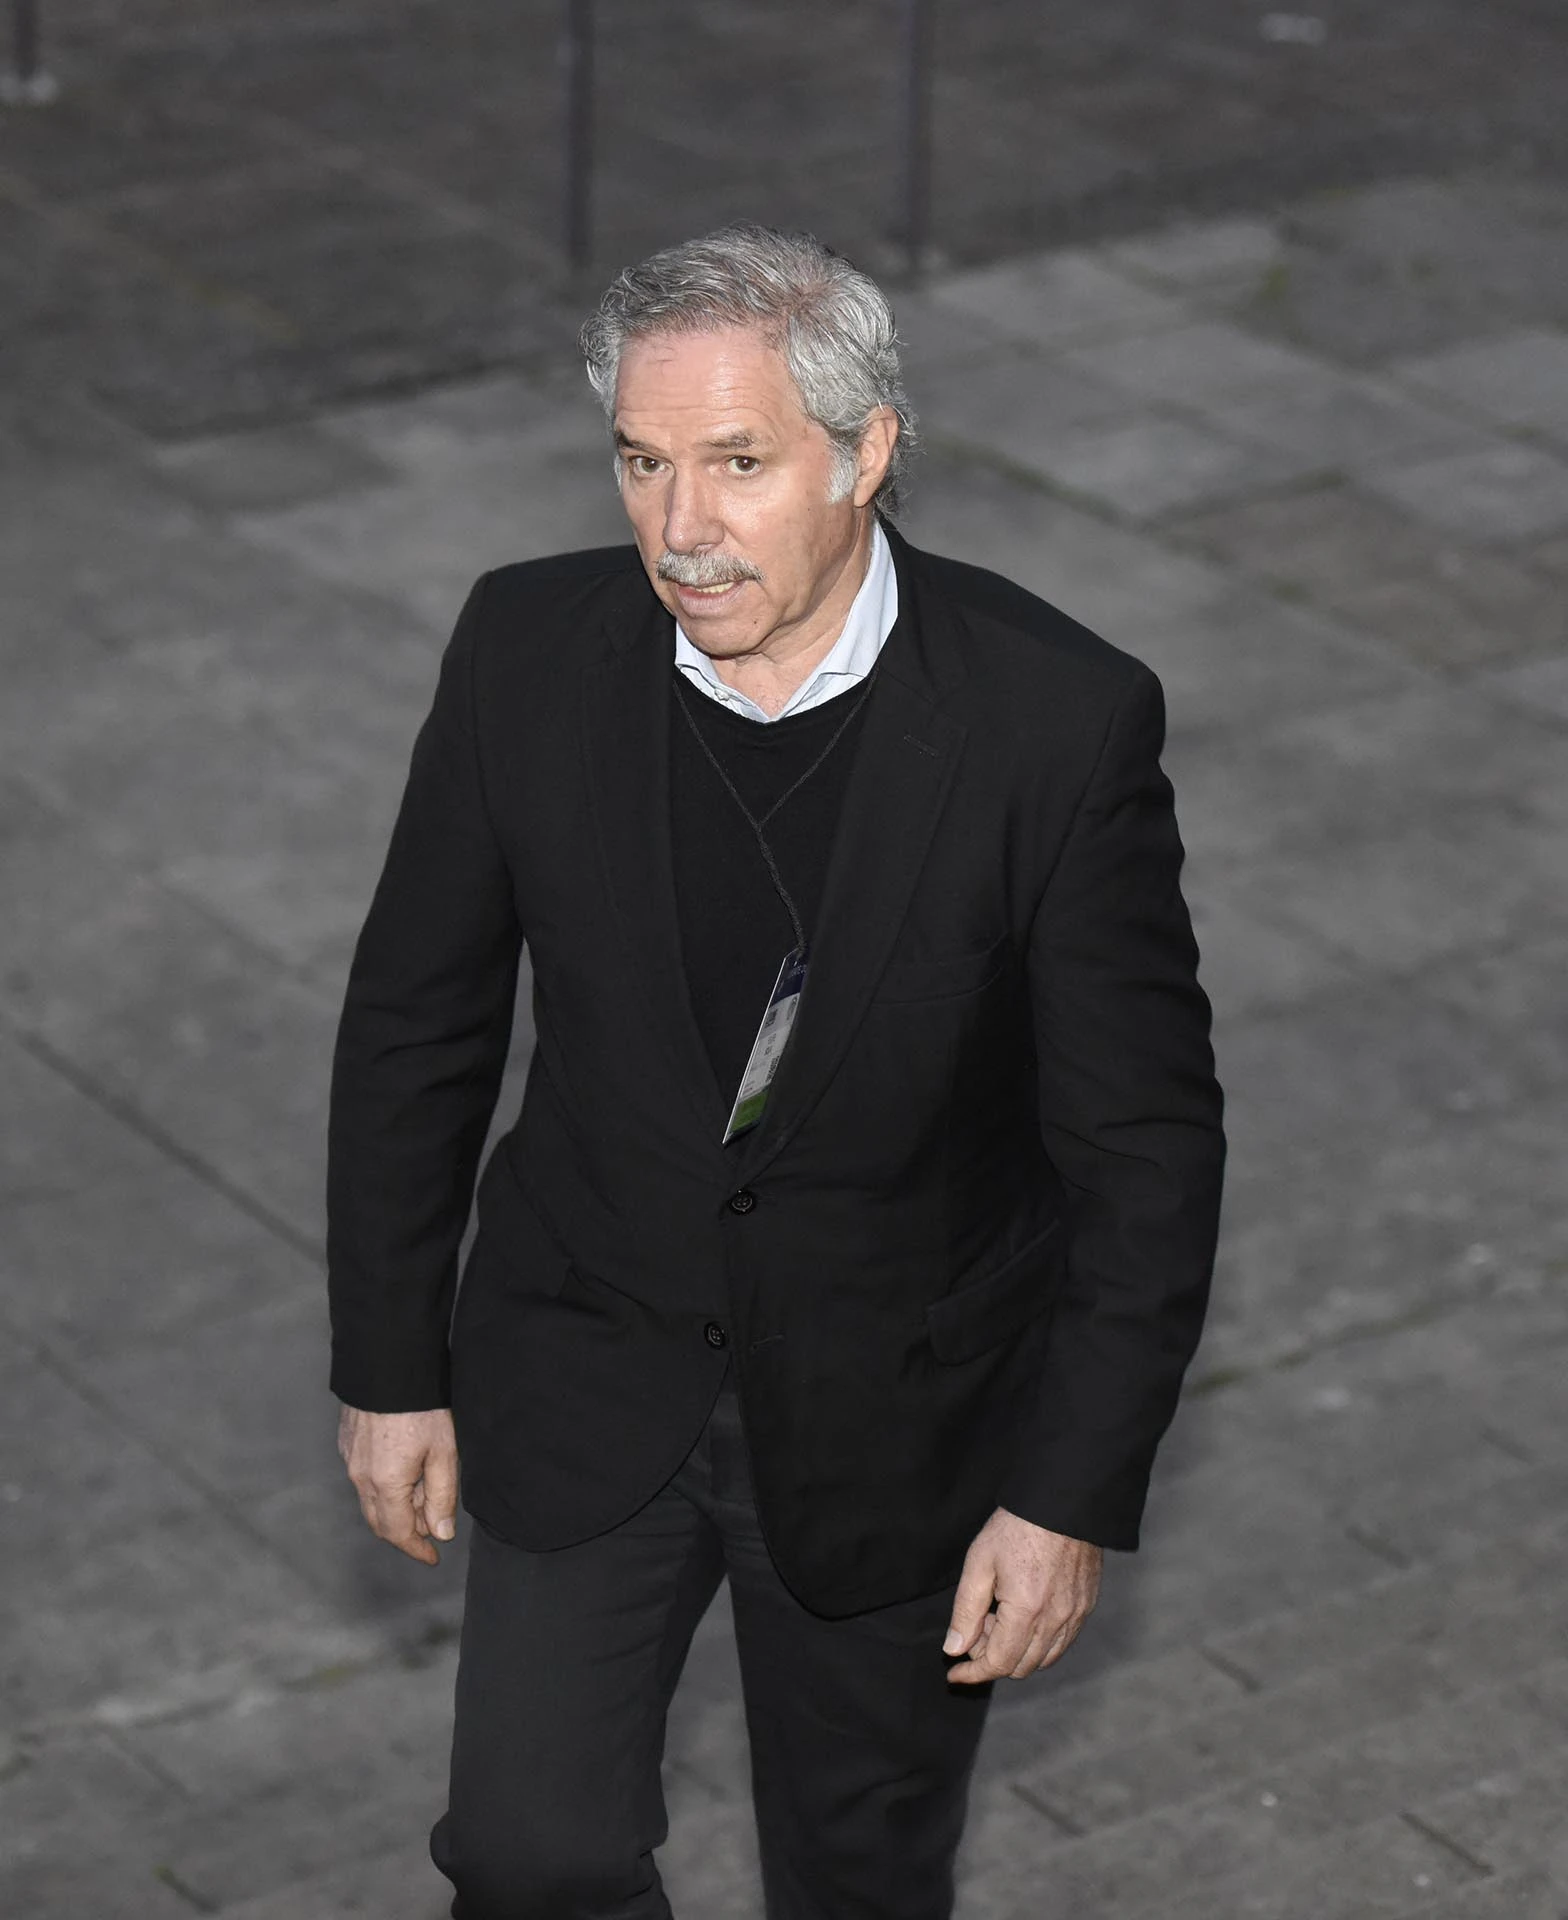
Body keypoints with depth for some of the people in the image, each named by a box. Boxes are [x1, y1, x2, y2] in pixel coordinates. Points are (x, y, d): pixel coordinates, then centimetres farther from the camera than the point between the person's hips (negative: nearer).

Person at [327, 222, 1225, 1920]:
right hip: (585, 1380, 1)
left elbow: (1145, 1138, -14)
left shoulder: (1058, 720, -23)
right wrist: (388, 1368, 3)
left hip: (895, 1415, -1)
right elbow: (416, 1026, -1)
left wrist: (1074, 1493, -13)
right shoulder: (529, 653, -16)